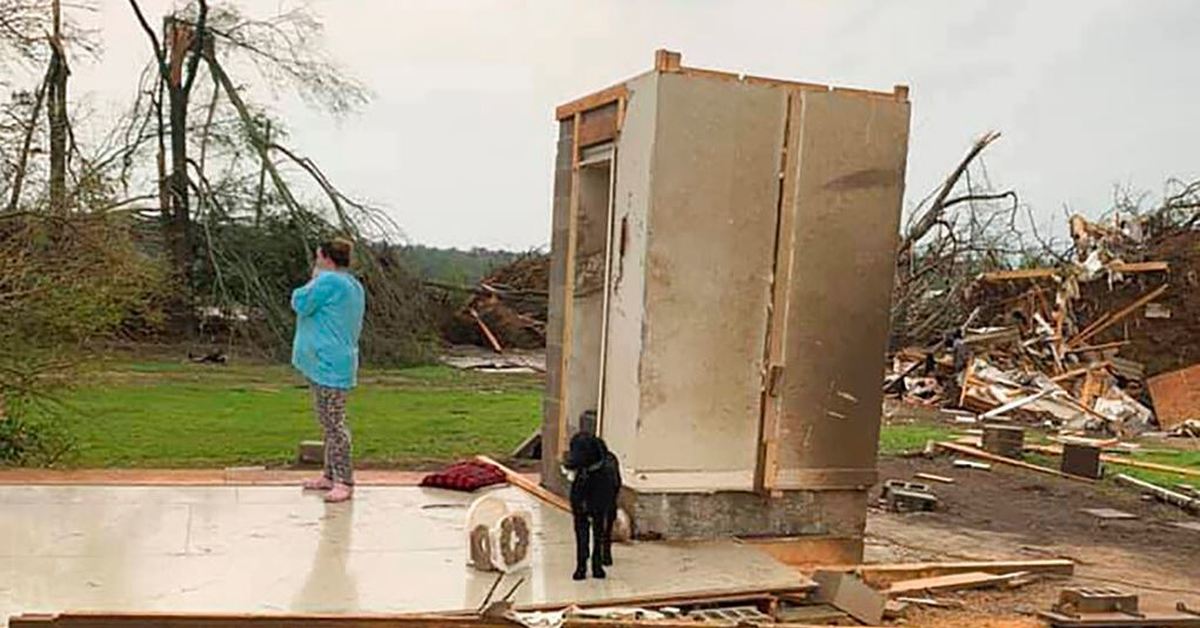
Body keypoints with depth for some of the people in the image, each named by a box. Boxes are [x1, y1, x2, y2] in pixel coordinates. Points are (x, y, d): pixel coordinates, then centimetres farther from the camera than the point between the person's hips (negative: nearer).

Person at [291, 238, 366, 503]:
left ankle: (344, 481, -6)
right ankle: (331, 475, 24)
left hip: (328, 364, -11)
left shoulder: (329, 281, -16)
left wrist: (314, 280, 4)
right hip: (331, 363, 11)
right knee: (330, 422, 16)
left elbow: (300, 304, -10)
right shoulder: (353, 285, 16)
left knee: (333, 423, -9)